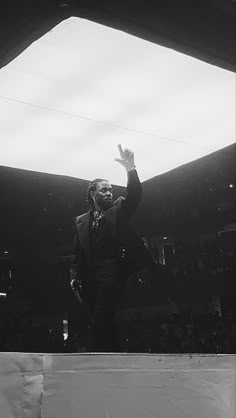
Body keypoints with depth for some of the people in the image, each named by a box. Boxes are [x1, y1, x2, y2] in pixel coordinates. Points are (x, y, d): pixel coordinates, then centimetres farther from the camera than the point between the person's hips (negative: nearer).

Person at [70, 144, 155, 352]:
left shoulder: (119, 209, 15)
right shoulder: (81, 220, 21)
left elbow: (134, 196, -3)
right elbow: (77, 254, 16)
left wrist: (131, 169, -16)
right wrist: (75, 278, 3)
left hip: (113, 270, -4)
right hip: (91, 275, 4)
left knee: (102, 317, -18)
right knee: (101, 321, 3)